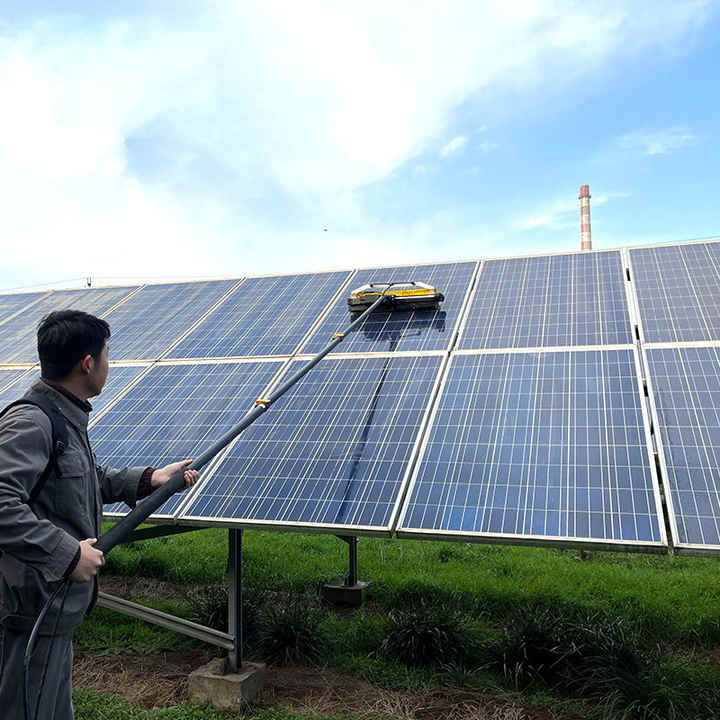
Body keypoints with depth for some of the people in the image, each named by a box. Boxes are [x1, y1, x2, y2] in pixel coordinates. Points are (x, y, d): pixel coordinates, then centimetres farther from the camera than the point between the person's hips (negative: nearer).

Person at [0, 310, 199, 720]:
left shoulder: (67, 418, 10)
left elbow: (93, 482, 21)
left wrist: (150, 479, 11)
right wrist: (68, 553, -29)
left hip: (60, 603, 10)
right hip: (34, 606, -10)